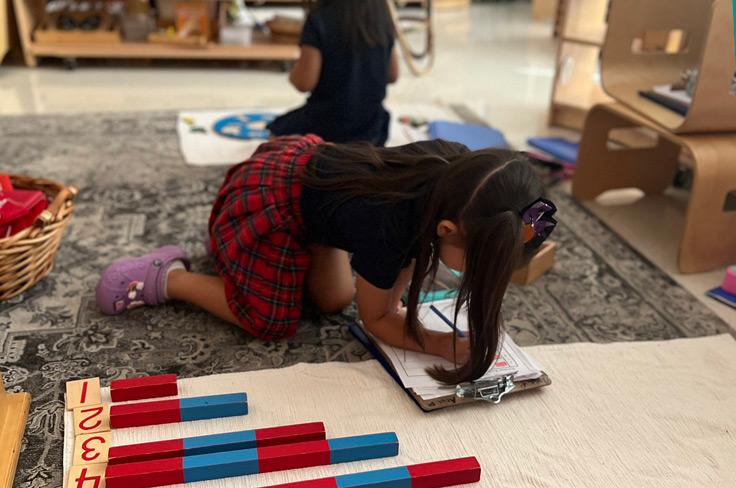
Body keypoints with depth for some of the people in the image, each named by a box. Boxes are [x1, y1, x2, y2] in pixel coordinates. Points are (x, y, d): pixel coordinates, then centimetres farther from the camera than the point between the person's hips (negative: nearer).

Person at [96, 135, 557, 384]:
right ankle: (166, 277, 14)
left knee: (335, 301, 9)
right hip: (267, 200, -7)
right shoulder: (384, 231, -40)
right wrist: (451, 347, -29)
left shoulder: (457, 169, -22)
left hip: (304, 158, 7)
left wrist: (396, 295, -3)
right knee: (272, 322, 2)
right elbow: (377, 320, -19)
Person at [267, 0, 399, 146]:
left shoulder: (320, 19, -18)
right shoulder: (382, 16, -3)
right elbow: (392, 75, 7)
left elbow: (305, 83, -18)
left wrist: (293, 75, 5)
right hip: (371, 125, 4)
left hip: (326, 126, -4)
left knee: (278, 128, 27)